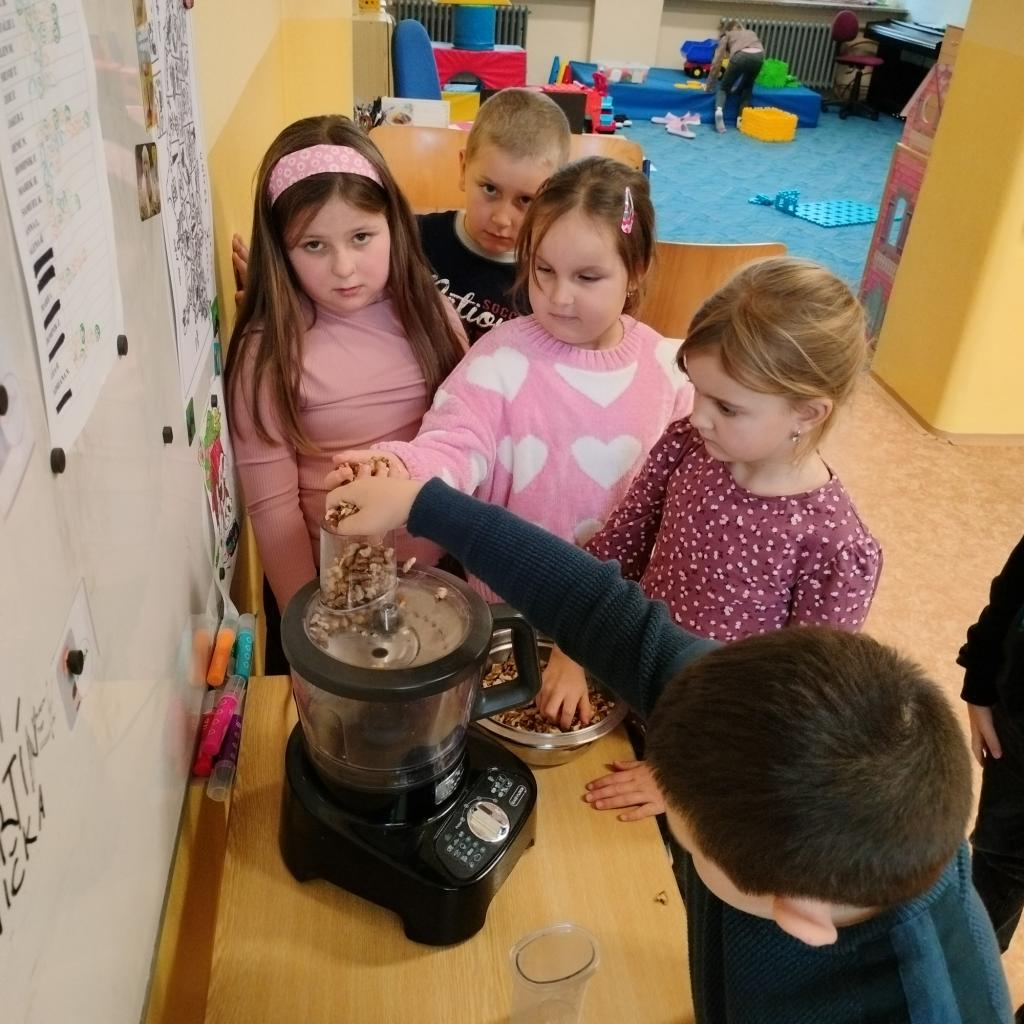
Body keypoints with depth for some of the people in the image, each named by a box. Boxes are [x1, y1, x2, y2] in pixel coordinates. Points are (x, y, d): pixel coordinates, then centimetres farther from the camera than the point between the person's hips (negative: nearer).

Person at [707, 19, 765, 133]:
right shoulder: (751, 33, 38)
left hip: (741, 56, -3)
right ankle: (741, 117, 13)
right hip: (758, 56, 3)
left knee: (724, 87, 16)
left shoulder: (727, 35, 29)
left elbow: (717, 62, 23)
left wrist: (709, 85, 31)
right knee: (747, 87, 28)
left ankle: (719, 110, -14)